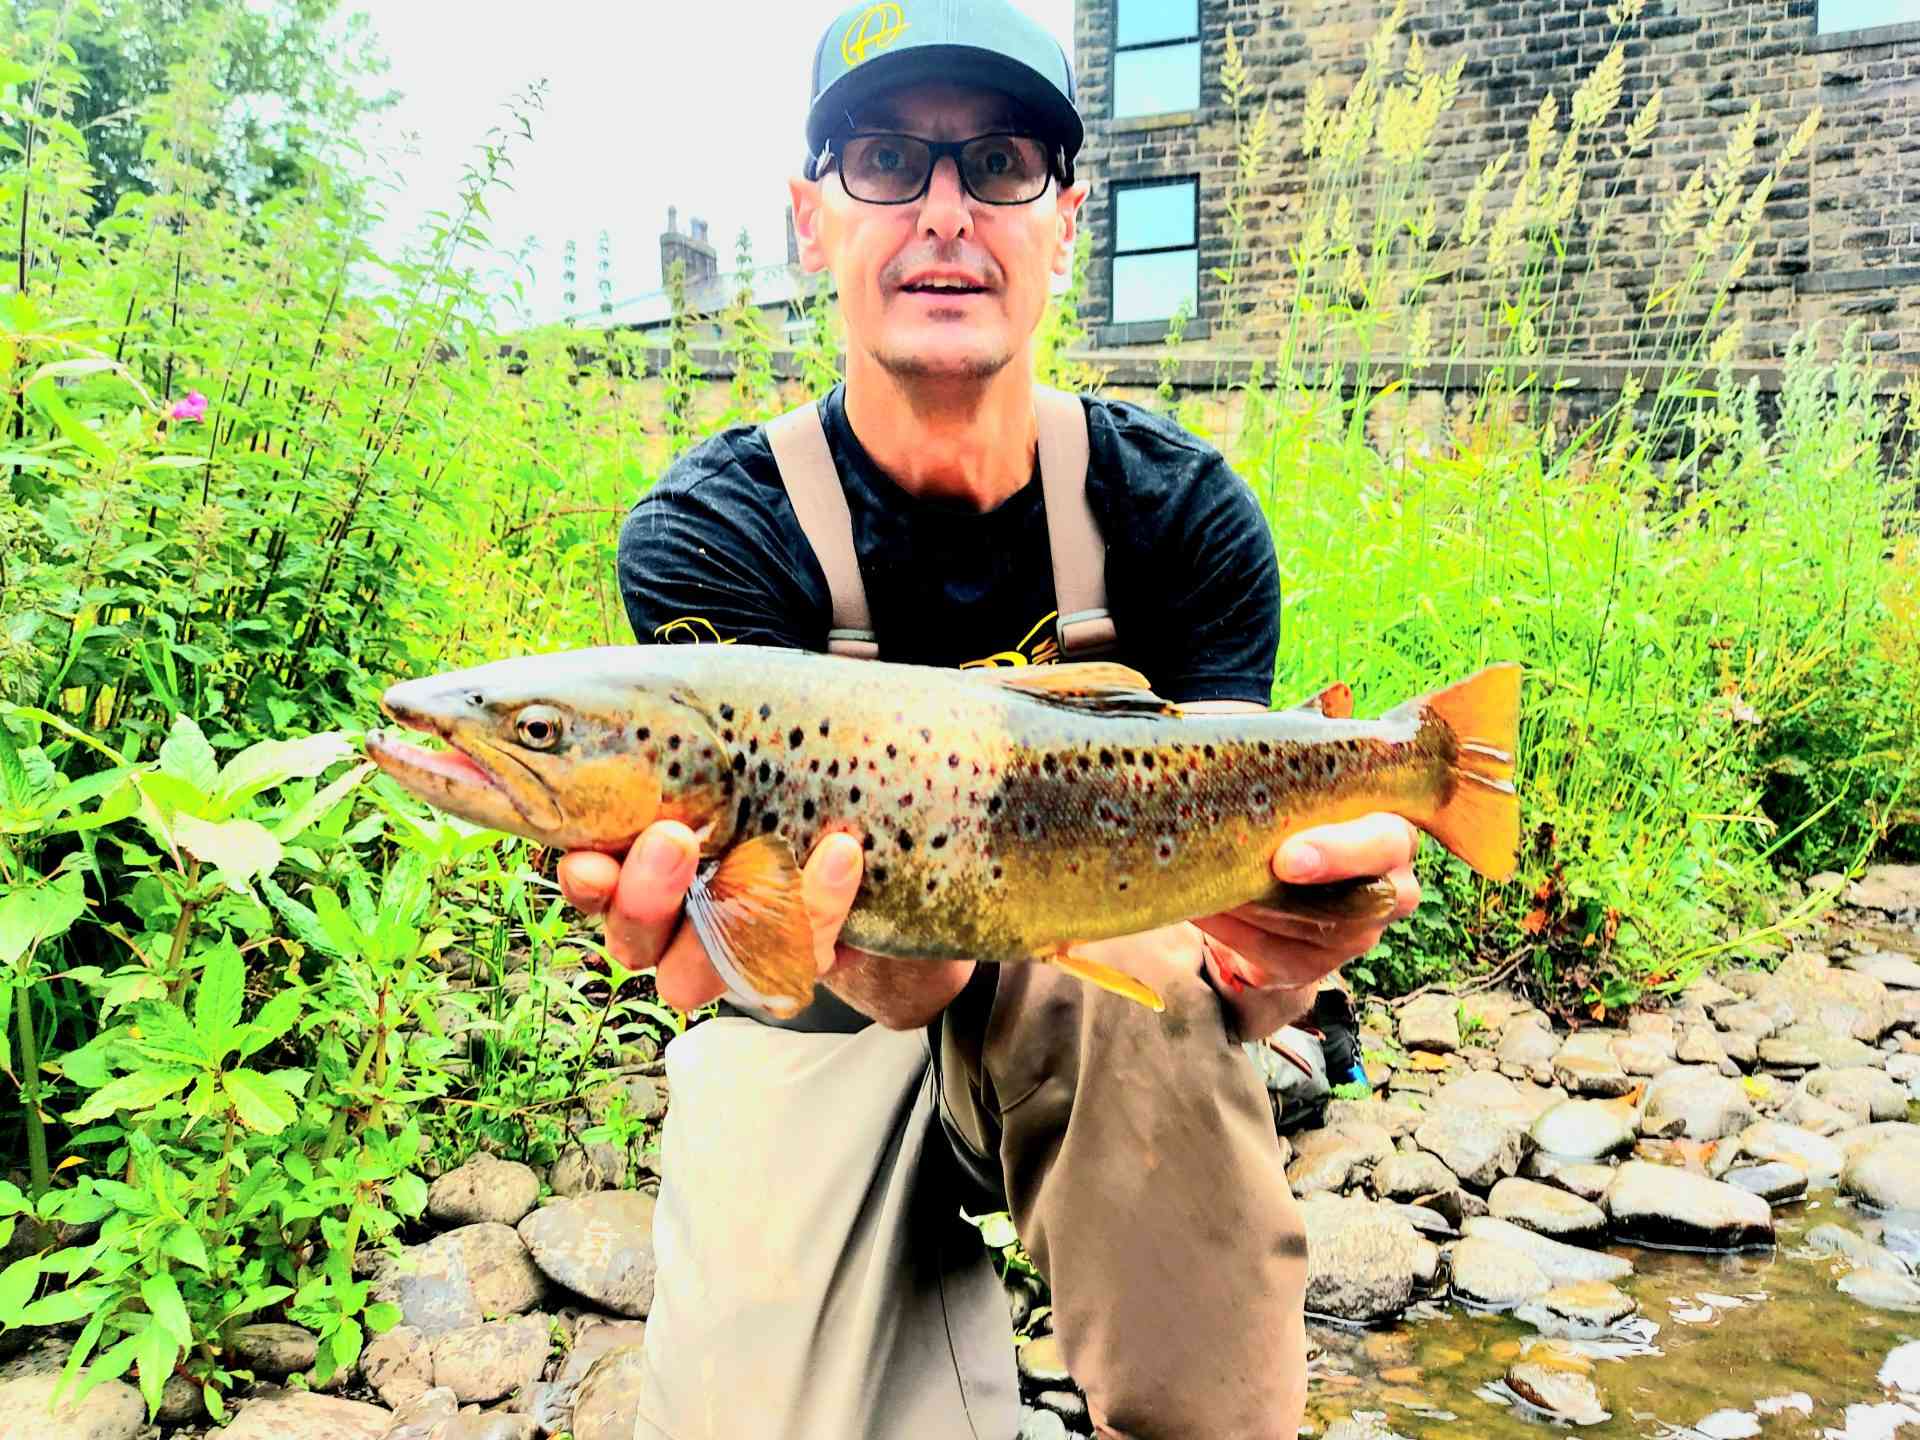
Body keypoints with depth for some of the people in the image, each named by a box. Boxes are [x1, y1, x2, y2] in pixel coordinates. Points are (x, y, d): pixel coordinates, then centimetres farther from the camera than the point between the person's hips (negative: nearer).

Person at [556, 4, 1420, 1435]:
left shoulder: (1184, 512, -12)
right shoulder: (704, 536, -18)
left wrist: (1251, 968, -42)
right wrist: (875, 957, -55)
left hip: (1080, 989, 1)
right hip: (815, 1030, 0)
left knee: (1145, 970, -33)